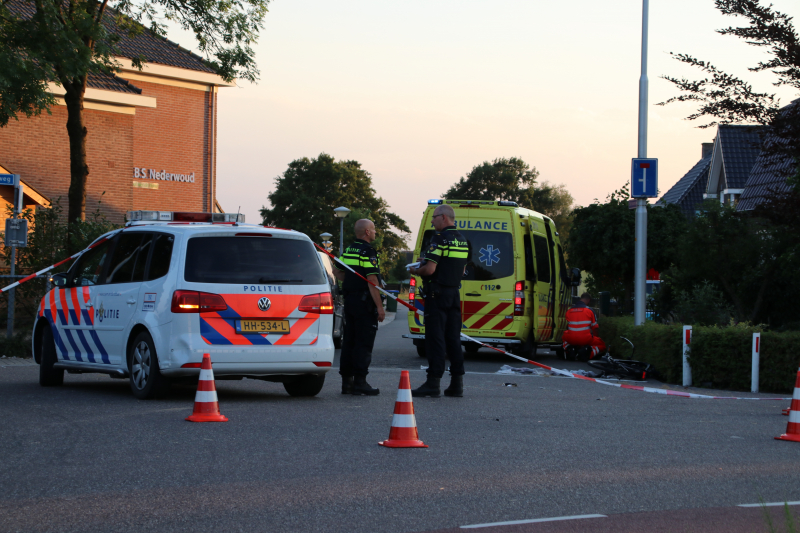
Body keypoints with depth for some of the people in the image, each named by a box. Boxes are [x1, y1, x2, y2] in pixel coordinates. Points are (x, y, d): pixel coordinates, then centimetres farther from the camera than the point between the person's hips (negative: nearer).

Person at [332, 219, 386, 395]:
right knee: (363, 343, -6)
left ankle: (347, 381, 14)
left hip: (349, 300, 9)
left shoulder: (348, 250, 12)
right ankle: (360, 382, -8)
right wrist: (380, 307, -18)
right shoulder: (368, 252, -15)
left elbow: (337, 271, 21)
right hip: (365, 301, -9)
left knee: (349, 341, 11)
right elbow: (372, 281, -19)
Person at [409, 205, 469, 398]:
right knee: (453, 338, 9)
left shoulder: (440, 239, -14)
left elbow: (430, 269, -21)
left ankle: (433, 382, -7)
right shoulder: (462, 240, 13)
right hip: (454, 293, 8)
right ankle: (457, 383, 9)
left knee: (435, 338, -6)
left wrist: (415, 271, -1)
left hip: (437, 294, -8)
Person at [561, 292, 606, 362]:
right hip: (586, 340, -3)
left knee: (564, 338, 39)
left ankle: (569, 348, 3)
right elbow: (594, 328, 6)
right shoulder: (589, 310, 0)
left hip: (571, 340, 3)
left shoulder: (569, 310, 11)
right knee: (602, 345, 21)